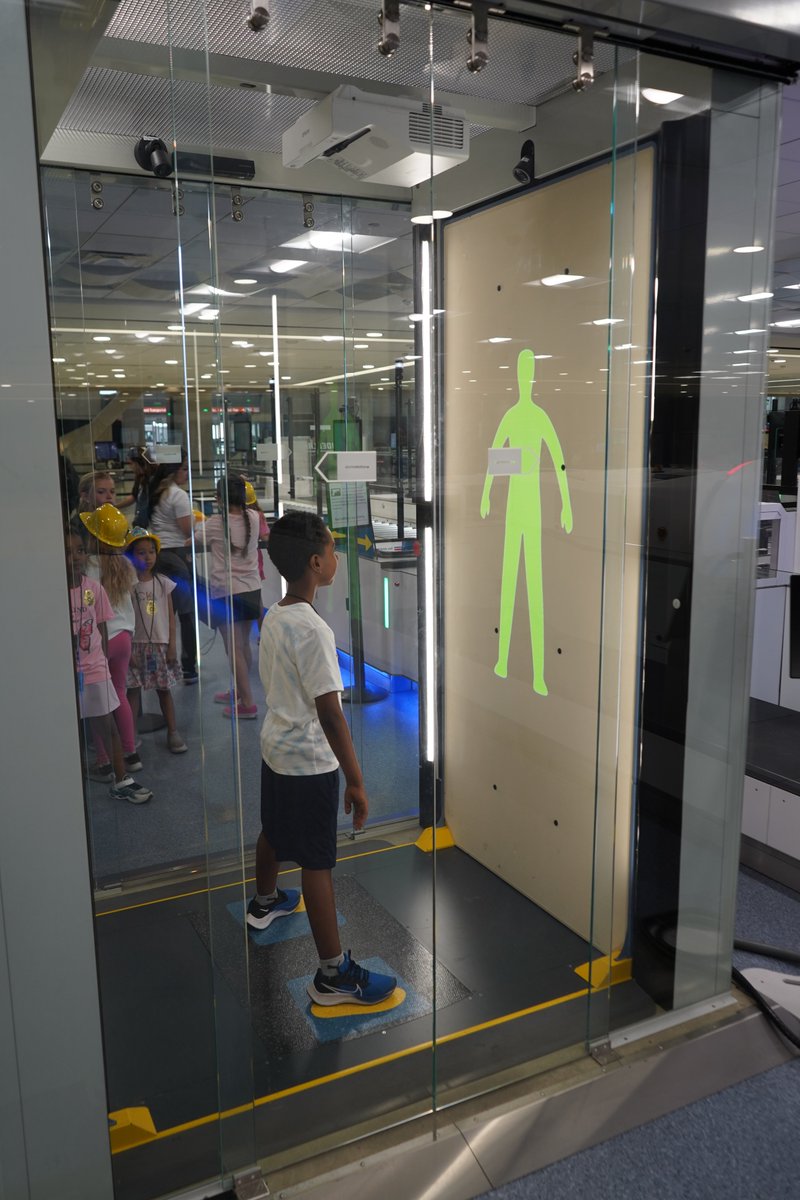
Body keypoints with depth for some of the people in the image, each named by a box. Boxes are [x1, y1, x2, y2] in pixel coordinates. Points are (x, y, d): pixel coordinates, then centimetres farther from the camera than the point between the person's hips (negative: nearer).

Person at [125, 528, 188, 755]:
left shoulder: (163, 583, 2)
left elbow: (170, 616, 4)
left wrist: (171, 645, 0)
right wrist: (127, 648, -9)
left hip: (160, 644, 2)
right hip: (136, 645, -2)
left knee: (164, 689, 9)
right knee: (133, 689, 0)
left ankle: (173, 732, 18)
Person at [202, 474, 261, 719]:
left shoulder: (215, 524, -10)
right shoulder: (253, 519, -1)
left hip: (225, 592, -5)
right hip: (251, 589, 5)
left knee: (234, 648, -2)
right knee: (243, 644, 16)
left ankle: (247, 703, -2)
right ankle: (238, 692, 32)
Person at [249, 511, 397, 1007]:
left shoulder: (273, 617, 0)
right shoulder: (313, 629, -27)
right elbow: (330, 714, -27)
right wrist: (356, 782, -21)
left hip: (276, 747, 9)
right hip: (310, 762, -9)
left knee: (274, 831, 29)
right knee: (317, 864, -2)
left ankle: (265, 902, 54)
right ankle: (334, 975, 8)